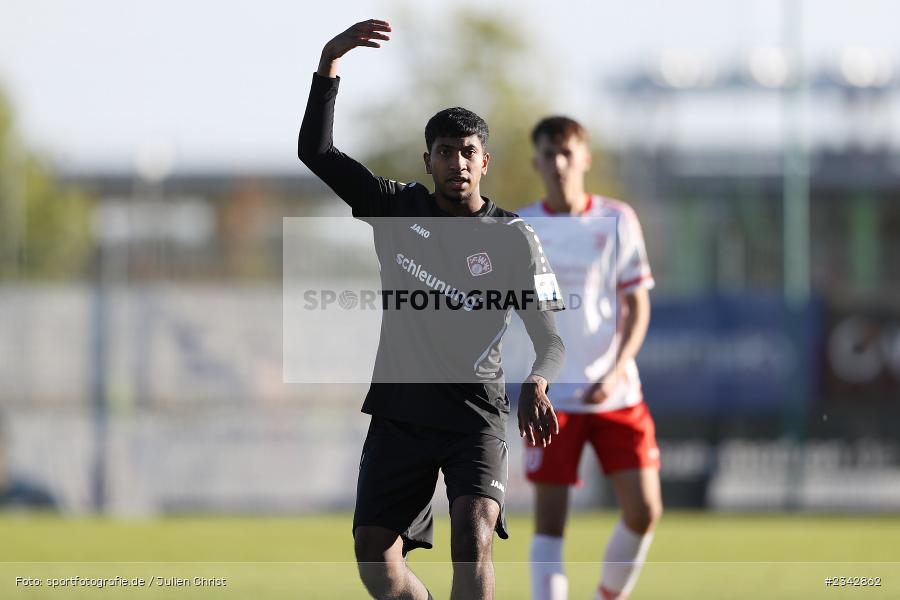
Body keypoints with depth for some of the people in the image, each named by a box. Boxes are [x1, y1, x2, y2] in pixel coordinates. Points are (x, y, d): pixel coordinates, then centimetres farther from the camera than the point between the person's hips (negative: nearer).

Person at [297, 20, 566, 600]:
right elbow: (316, 151, 1)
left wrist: (536, 385, -28)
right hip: (398, 413, 3)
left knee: (473, 535, -25)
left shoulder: (514, 238, -2)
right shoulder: (399, 209, 5)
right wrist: (329, 61, -10)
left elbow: (550, 339, -5)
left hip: (475, 414, -3)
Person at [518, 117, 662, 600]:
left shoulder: (618, 221, 2)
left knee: (644, 510, -5)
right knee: (550, 519, -6)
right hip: (550, 396, -1)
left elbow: (638, 305, 3)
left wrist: (616, 371, -11)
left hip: (615, 393, 1)